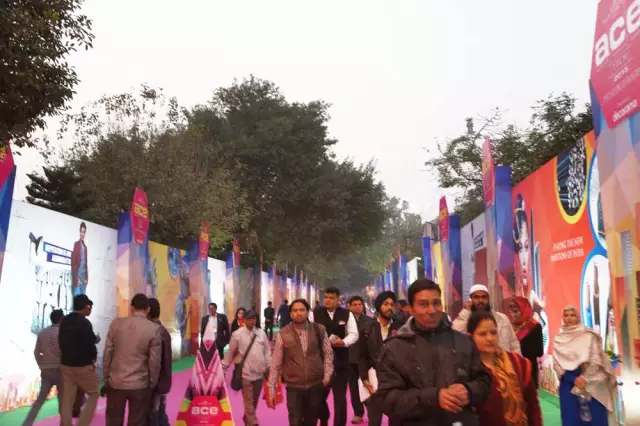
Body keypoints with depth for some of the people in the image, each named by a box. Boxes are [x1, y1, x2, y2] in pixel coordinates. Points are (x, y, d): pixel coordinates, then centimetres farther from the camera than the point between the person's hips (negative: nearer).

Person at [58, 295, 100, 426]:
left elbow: (61, 341, 13)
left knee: (67, 399, 12)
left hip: (66, 364, 7)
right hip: (83, 365, -7)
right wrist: (94, 356, 0)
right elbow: (89, 344, -19)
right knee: (94, 394, 8)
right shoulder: (84, 322, -19)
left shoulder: (64, 321, 6)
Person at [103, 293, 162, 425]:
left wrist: (106, 378, 11)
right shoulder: (154, 329, -9)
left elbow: (107, 354, 0)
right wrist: (152, 385, 6)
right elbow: (154, 361, -8)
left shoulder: (116, 323, -3)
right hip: (140, 385, -2)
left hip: (116, 382, 2)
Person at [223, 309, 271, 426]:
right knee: (249, 401, -2)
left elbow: (267, 351, 8)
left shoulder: (261, 333, 2)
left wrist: (269, 368, 4)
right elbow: (230, 353, -1)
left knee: (254, 400, 17)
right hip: (245, 373, -4)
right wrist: (223, 368, 4)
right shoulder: (237, 334, -7)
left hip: (259, 373, 4)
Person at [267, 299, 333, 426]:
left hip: (316, 385, 2)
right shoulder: (283, 334, -7)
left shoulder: (319, 330, -4)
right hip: (294, 387, -2)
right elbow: (275, 363, -3)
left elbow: (328, 354, 6)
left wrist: (327, 377, -2)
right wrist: (271, 389, -3)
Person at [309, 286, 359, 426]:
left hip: (340, 361, 0)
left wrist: (343, 342, -18)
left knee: (340, 396, 4)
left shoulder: (347, 314, 1)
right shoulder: (315, 314, -1)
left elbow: (353, 334, 0)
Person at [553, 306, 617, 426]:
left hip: (591, 384, -2)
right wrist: (573, 379, -12)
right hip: (568, 384, 2)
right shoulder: (558, 339, 7)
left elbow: (596, 359, -4)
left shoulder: (589, 335, 2)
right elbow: (557, 364, 2)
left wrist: (584, 378, -15)